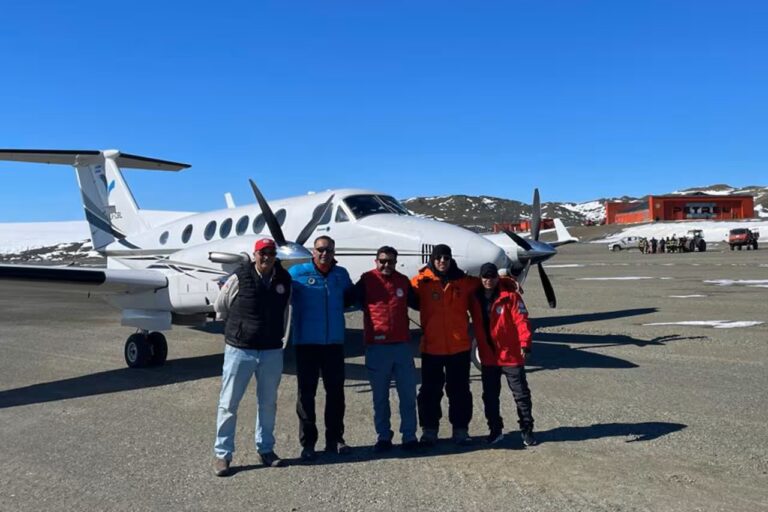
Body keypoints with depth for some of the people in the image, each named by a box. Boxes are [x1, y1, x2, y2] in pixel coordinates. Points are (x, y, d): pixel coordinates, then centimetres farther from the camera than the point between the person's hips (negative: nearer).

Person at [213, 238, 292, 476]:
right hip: (240, 349, -3)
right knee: (228, 403, 3)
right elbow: (220, 306, 4)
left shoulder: (284, 279, 0)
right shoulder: (239, 278, -10)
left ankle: (265, 449, 28)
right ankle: (222, 454, 15)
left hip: (272, 351, 3)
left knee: (268, 403, 13)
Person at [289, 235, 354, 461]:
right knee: (306, 393, 3)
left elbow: (350, 296, 22)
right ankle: (308, 443, 14)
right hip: (306, 343, -3)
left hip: (334, 343, 3)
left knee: (336, 391, 10)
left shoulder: (341, 274, 8)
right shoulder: (297, 272, -3)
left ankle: (335, 439, 24)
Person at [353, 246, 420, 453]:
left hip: (402, 345, 2)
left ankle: (409, 436, 15)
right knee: (380, 395, 7)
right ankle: (383, 436, 19)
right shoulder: (366, 281, 0)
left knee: (408, 393, 4)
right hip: (376, 346, -2)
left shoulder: (403, 281, 10)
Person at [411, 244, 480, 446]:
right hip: (431, 347, -1)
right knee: (430, 390, 8)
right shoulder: (421, 281, -4)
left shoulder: (465, 281, 2)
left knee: (459, 390, 11)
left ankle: (461, 429, 24)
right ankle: (429, 429, 22)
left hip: (459, 346, 2)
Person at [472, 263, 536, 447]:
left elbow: (521, 320, -14)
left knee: (521, 394, 5)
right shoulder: (476, 297, 4)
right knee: (490, 396, 11)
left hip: (511, 354, -4)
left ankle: (526, 430, 18)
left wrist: (525, 343, -23)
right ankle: (495, 430, 25)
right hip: (488, 356, 4)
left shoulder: (510, 296, -9)